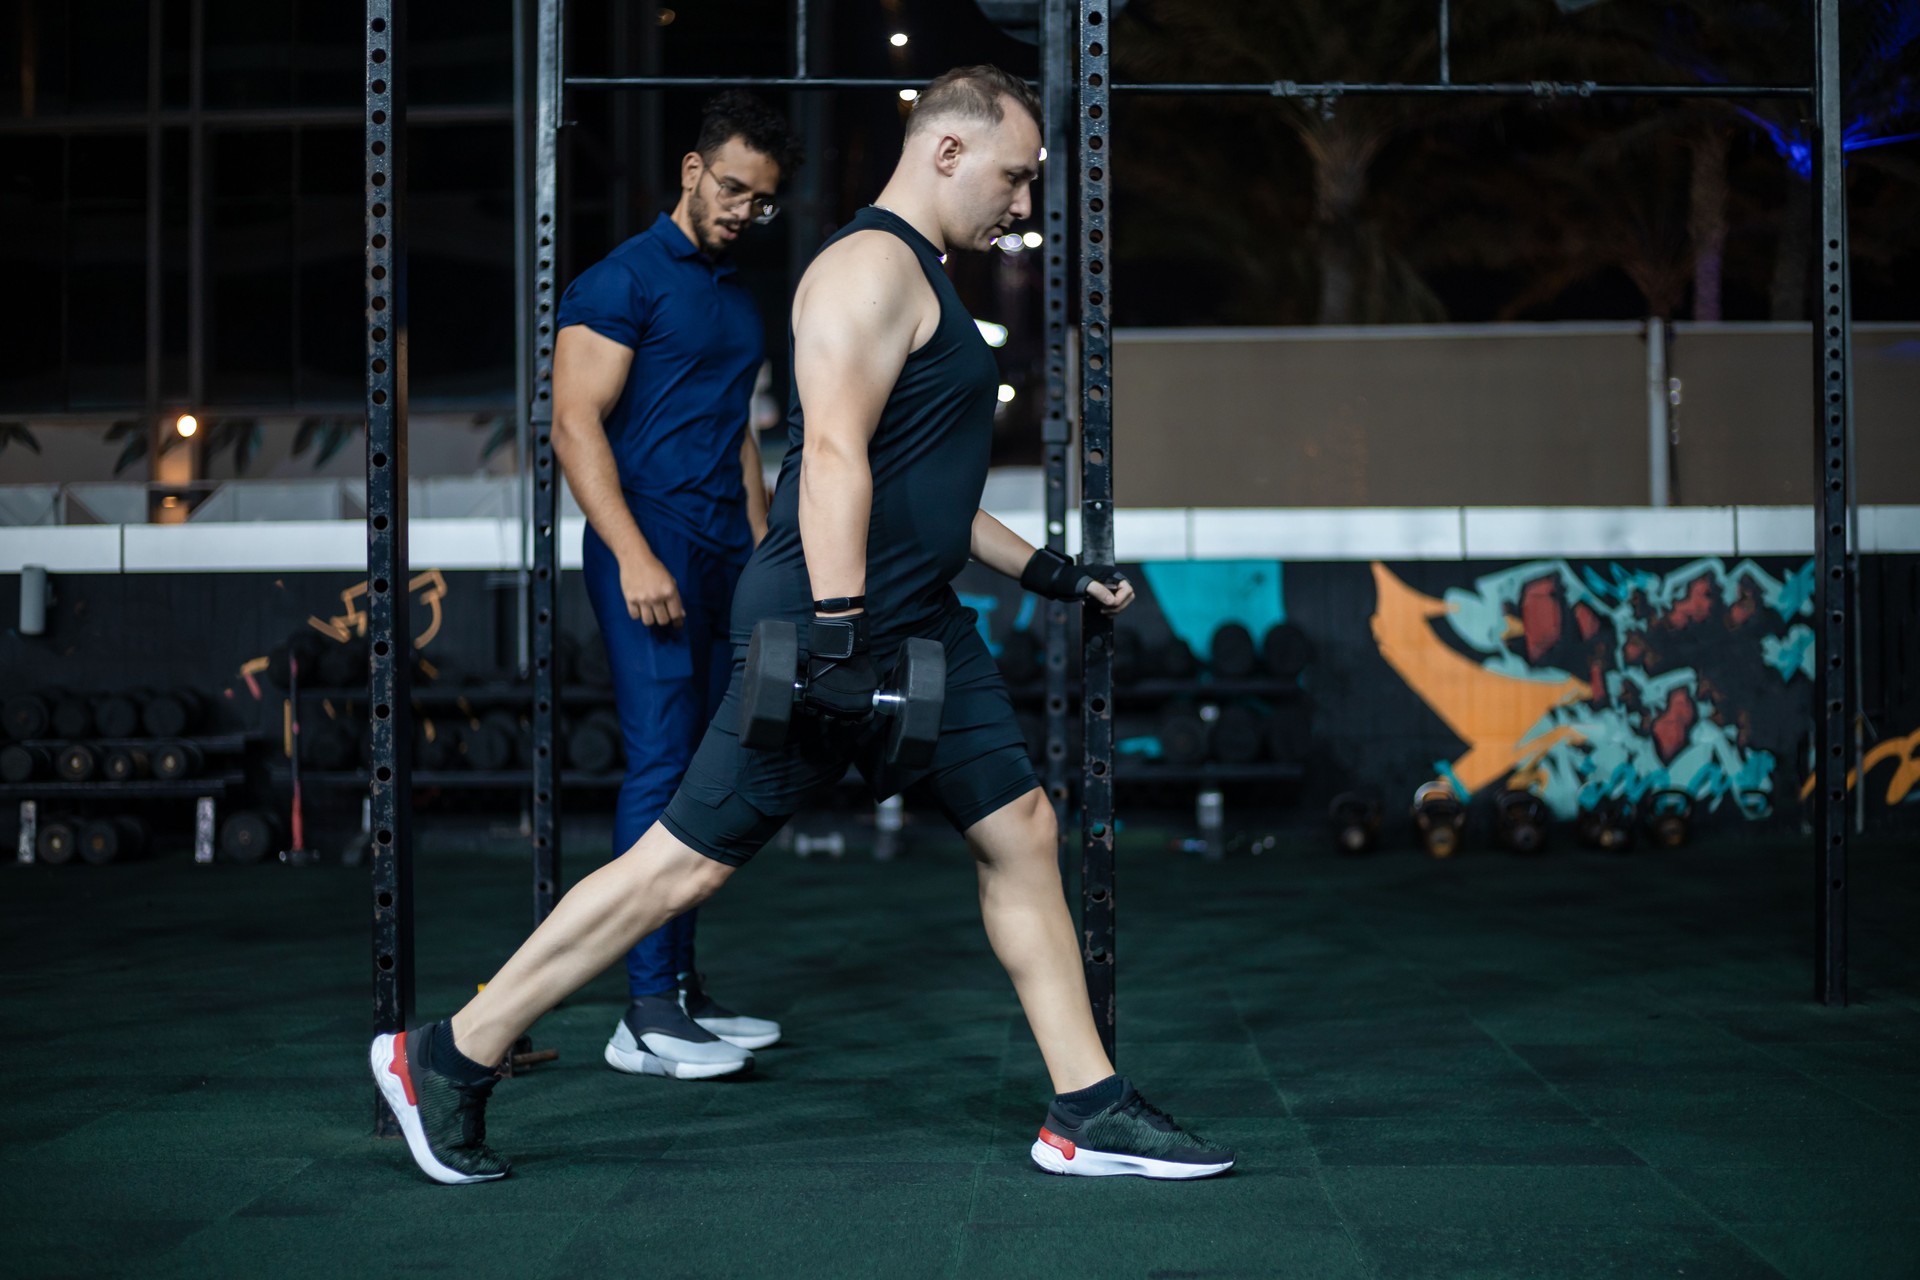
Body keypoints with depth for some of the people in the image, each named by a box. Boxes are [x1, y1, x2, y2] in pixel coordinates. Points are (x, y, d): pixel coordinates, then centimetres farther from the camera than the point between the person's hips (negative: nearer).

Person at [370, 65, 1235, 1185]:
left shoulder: (923, 282, 21)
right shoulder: (873, 265, -11)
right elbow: (834, 454, -23)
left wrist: (1041, 569, 26)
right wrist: (837, 632, -30)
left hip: (917, 623, 10)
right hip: (835, 619, -10)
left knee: (1019, 831, 6)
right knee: (689, 862, -6)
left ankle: (1089, 1113, 12)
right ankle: (448, 1060, 4)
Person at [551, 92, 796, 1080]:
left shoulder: (735, 299, 20)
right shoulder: (624, 281, -5)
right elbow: (576, 426, -12)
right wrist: (635, 557, -20)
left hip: (721, 553, 8)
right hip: (649, 541, -8)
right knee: (660, 764, -13)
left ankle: (683, 988, 15)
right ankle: (645, 1017, -12)